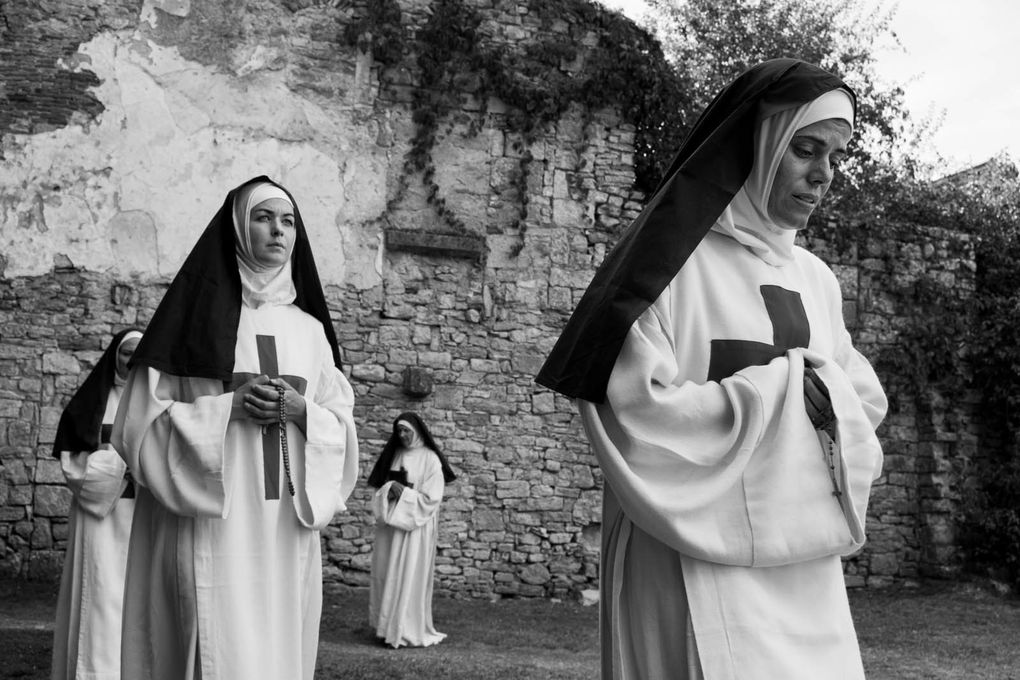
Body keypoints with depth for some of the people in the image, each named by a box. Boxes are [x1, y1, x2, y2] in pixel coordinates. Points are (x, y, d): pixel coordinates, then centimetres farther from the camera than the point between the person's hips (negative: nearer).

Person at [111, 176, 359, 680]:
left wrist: (299, 410, -9)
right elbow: (142, 421, -3)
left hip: (286, 532, 4)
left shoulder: (309, 329, 11)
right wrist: (228, 407, -14)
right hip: (209, 527, -3)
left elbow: (341, 429, 11)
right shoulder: (194, 313, 1)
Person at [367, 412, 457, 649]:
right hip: (390, 524, 6)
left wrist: (404, 493, -16)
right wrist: (389, 490, -10)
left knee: (409, 578, -4)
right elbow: (380, 487, 12)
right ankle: (388, 626, 14)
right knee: (386, 575, 6)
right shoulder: (394, 455, 11)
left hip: (415, 527, -6)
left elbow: (431, 498, -10)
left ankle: (409, 631, 3)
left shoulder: (429, 459, -7)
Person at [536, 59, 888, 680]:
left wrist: (824, 394, -7)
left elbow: (867, 399, 15)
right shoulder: (669, 261, -9)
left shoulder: (814, 280, 12)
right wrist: (786, 388, -13)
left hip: (804, 569, 7)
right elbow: (635, 413, -18)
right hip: (697, 562, -6)